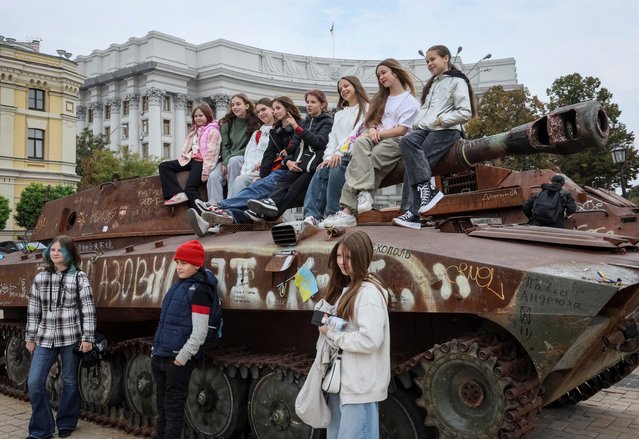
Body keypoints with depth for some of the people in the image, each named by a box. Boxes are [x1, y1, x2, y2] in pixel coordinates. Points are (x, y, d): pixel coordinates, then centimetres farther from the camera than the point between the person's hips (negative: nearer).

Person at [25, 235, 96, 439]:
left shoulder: (79, 277, -4)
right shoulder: (40, 278, 7)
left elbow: (88, 308, -6)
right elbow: (33, 310, 11)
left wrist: (87, 337, -10)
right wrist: (30, 337, 11)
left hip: (71, 338, -3)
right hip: (45, 338, 3)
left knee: (69, 382, 9)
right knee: (35, 383, 0)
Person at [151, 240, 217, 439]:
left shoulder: (199, 290, -13)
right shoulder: (177, 285, 12)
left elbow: (199, 332, -17)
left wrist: (181, 358, -16)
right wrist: (156, 350, 16)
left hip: (177, 360, -8)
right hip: (160, 357, 8)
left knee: (173, 409, 1)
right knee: (162, 407, 16)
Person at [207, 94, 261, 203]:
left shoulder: (255, 123, 0)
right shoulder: (227, 123, 13)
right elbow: (224, 145, 6)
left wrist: (230, 159, -15)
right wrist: (225, 162, -13)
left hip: (244, 158, -4)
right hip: (227, 160, 4)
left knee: (234, 161, -38)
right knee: (213, 176, -26)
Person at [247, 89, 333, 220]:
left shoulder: (327, 122, 11)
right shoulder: (305, 122, 29)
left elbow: (319, 142, -9)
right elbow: (294, 145, 21)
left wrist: (297, 128, -12)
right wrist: (288, 161, -1)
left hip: (314, 164, -5)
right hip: (297, 164, 5)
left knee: (295, 188, -29)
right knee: (284, 180, -26)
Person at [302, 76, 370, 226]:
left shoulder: (366, 109, 8)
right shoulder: (339, 114, 31)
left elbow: (358, 134, -7)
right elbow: (333, 137, 18)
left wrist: (340, 153, -18)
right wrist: (329, 156, -2)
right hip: (338, 156, 5)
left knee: (337, 167, -35)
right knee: (321, 171, -26)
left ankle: (332, 214, -35)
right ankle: (311, 216, -39)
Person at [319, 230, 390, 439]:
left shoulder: (369, 292, -20)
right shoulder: (345, 287, 9)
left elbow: (370, 340, -27)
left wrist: (332, 334, -18)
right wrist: (327, 323, 1)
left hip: (360, 384, -9)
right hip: (340, 379, 9)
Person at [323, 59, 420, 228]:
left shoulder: (410, 101, 8)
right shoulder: (381, 98, 30)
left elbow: (402, 130, -4)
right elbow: (371, 121, 20)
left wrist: (377, 134, -11)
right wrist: (372, 130, -4)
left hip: (395, 142, -5)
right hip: (376, 139, 5)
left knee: (359, 161, -31)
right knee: (360, 143, -32)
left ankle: (348, 211, -38)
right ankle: (363, 192, -43)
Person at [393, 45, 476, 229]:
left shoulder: (457, 81, 4)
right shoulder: (432, 83, 30)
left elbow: (465, 113, -6)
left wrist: (441, 120, -12)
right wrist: (418, 123, 6)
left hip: (445, 131, -7)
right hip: (424, 129, 7)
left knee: (413, 163, -25)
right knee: (407, 141, -25)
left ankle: (412, 212, -24)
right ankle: (427, 188, -32)